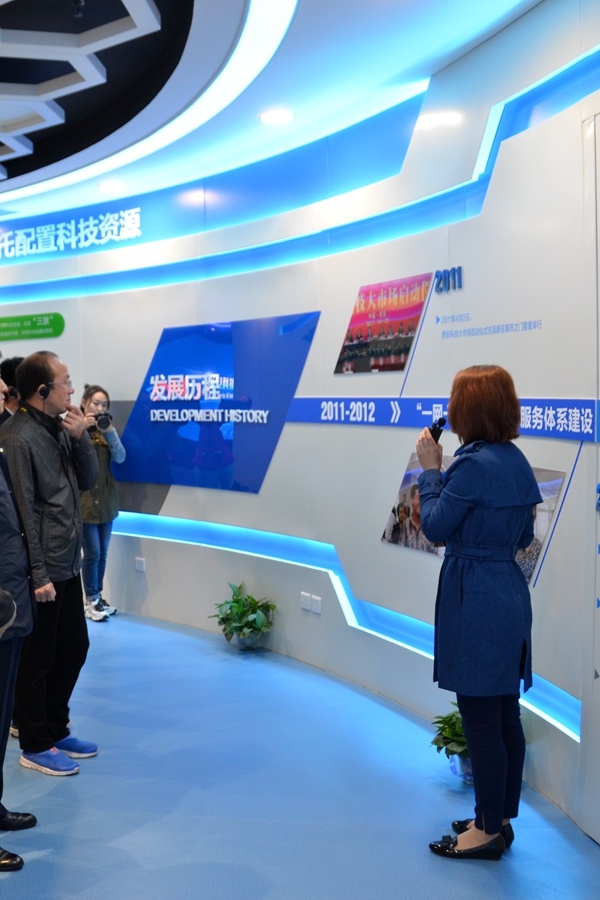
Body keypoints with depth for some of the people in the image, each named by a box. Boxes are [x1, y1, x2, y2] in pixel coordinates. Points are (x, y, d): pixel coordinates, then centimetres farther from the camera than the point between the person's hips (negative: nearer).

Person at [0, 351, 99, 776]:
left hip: (68, 565, 9)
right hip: (41, 573, -9)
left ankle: (57, 730, 35)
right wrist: (37, 575, -19)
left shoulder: (60, 427, 7)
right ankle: (35, 746, 23)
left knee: (74, 647, 18)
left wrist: (81, 437, -6)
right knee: (37, 660, 6)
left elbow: (89, 481, 10)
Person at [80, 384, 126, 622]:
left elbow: (120, 458, -3)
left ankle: (98, 597, 23)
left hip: (106, 499, 5)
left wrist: (110, 431, -15)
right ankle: (91, 601, 10)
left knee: (103, 554, 10)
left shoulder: (106, 428, 9)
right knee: (92, 553, -4)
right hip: (84, 499, -5)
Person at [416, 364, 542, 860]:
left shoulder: (475, 464, -19)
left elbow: (435, 525, -11)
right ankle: (500, 818, 29)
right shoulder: (516, 461, 9)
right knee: (506, 717, 16)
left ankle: (489, 831, 14)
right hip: (510, 596, 9)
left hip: (476, 603, -9)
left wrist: (430, 469, -1)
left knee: (481, 721, 2)